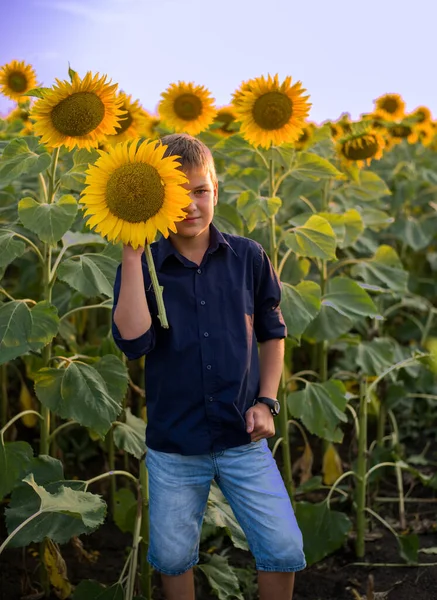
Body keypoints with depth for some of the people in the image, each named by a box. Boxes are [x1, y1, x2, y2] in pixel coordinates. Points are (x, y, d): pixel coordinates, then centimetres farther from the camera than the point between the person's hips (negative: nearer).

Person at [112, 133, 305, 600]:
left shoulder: (247, 257, -2)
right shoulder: (142, 266, -5)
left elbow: (272, 333, 10)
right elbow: (133, 340, -22)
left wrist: (266, 401, -1)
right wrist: (132, 252, -21)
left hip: (244, 439, 1)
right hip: (173, 445, 0)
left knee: (284, 549, 0)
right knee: (172, 557, 15)